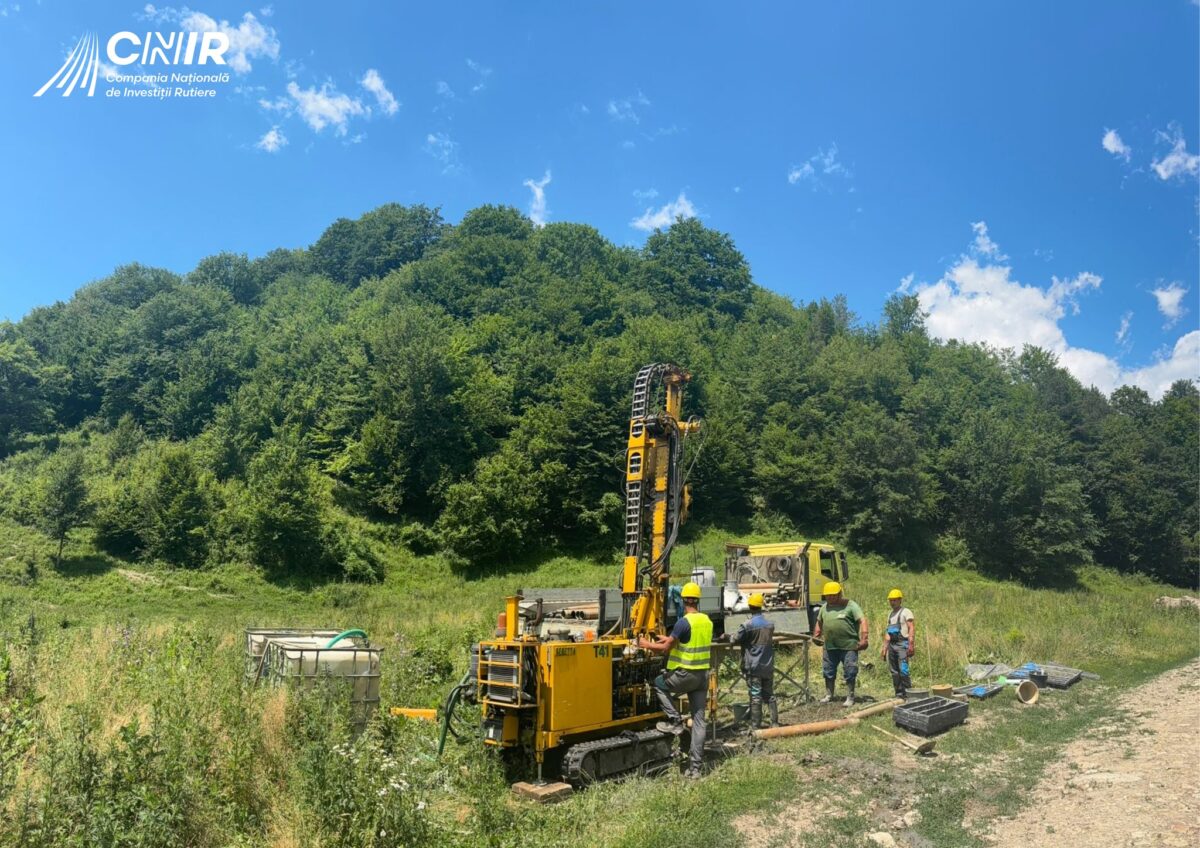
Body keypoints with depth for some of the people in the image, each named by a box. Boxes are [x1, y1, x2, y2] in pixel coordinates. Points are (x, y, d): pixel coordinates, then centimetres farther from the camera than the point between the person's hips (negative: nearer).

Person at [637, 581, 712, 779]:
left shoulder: (684, 622, -16)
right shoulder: (707, 621, 6)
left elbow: (665, 649, -12)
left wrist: (646, 644, 4)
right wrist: (671, 639, 31)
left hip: (686, 674, -7)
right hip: (703, 674, 7)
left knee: (659, 683, 20)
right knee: (699, 721, 8)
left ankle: (675, 722, 11)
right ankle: (695, 767, 10)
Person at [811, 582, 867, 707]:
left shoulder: (850, 605, -7)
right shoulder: (825, 607, 12)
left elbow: (862, 621, -14)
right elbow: (819, 622, 25)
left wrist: (863, 639, -23)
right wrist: (816, 635, 15)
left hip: (848, 646, -6)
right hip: (830, 646, 6)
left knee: (849, 673, 0)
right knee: (828, 672, 12)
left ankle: (850, 698, 11)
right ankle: (829, 696, 25)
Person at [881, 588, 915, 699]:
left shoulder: (906, 612, -2)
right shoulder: (890, 614, 20)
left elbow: (912, 628, -12)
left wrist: (910, 644, -21)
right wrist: (884, 647, 18)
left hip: (902, 644, -8)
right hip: (892, 645, 8)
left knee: (903, 670, -13)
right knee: (894, 671, 8)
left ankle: (907, 692, -7)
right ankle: (899, 693, 15)